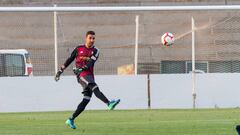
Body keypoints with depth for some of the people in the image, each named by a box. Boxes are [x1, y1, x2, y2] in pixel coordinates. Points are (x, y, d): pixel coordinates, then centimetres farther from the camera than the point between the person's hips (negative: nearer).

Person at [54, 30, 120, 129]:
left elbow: (91, 62, -7)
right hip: (82, 74, -3)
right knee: (94, 88, -28)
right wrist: (60, 71, 19)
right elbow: (69, 60, 19)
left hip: (89, 75, 3)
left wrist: (82, 68, -25)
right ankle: (109, 103, -49)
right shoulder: (79, 49, 11)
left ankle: (71, 120, 6)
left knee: (86, 100, -2)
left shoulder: (95, 51, 12)